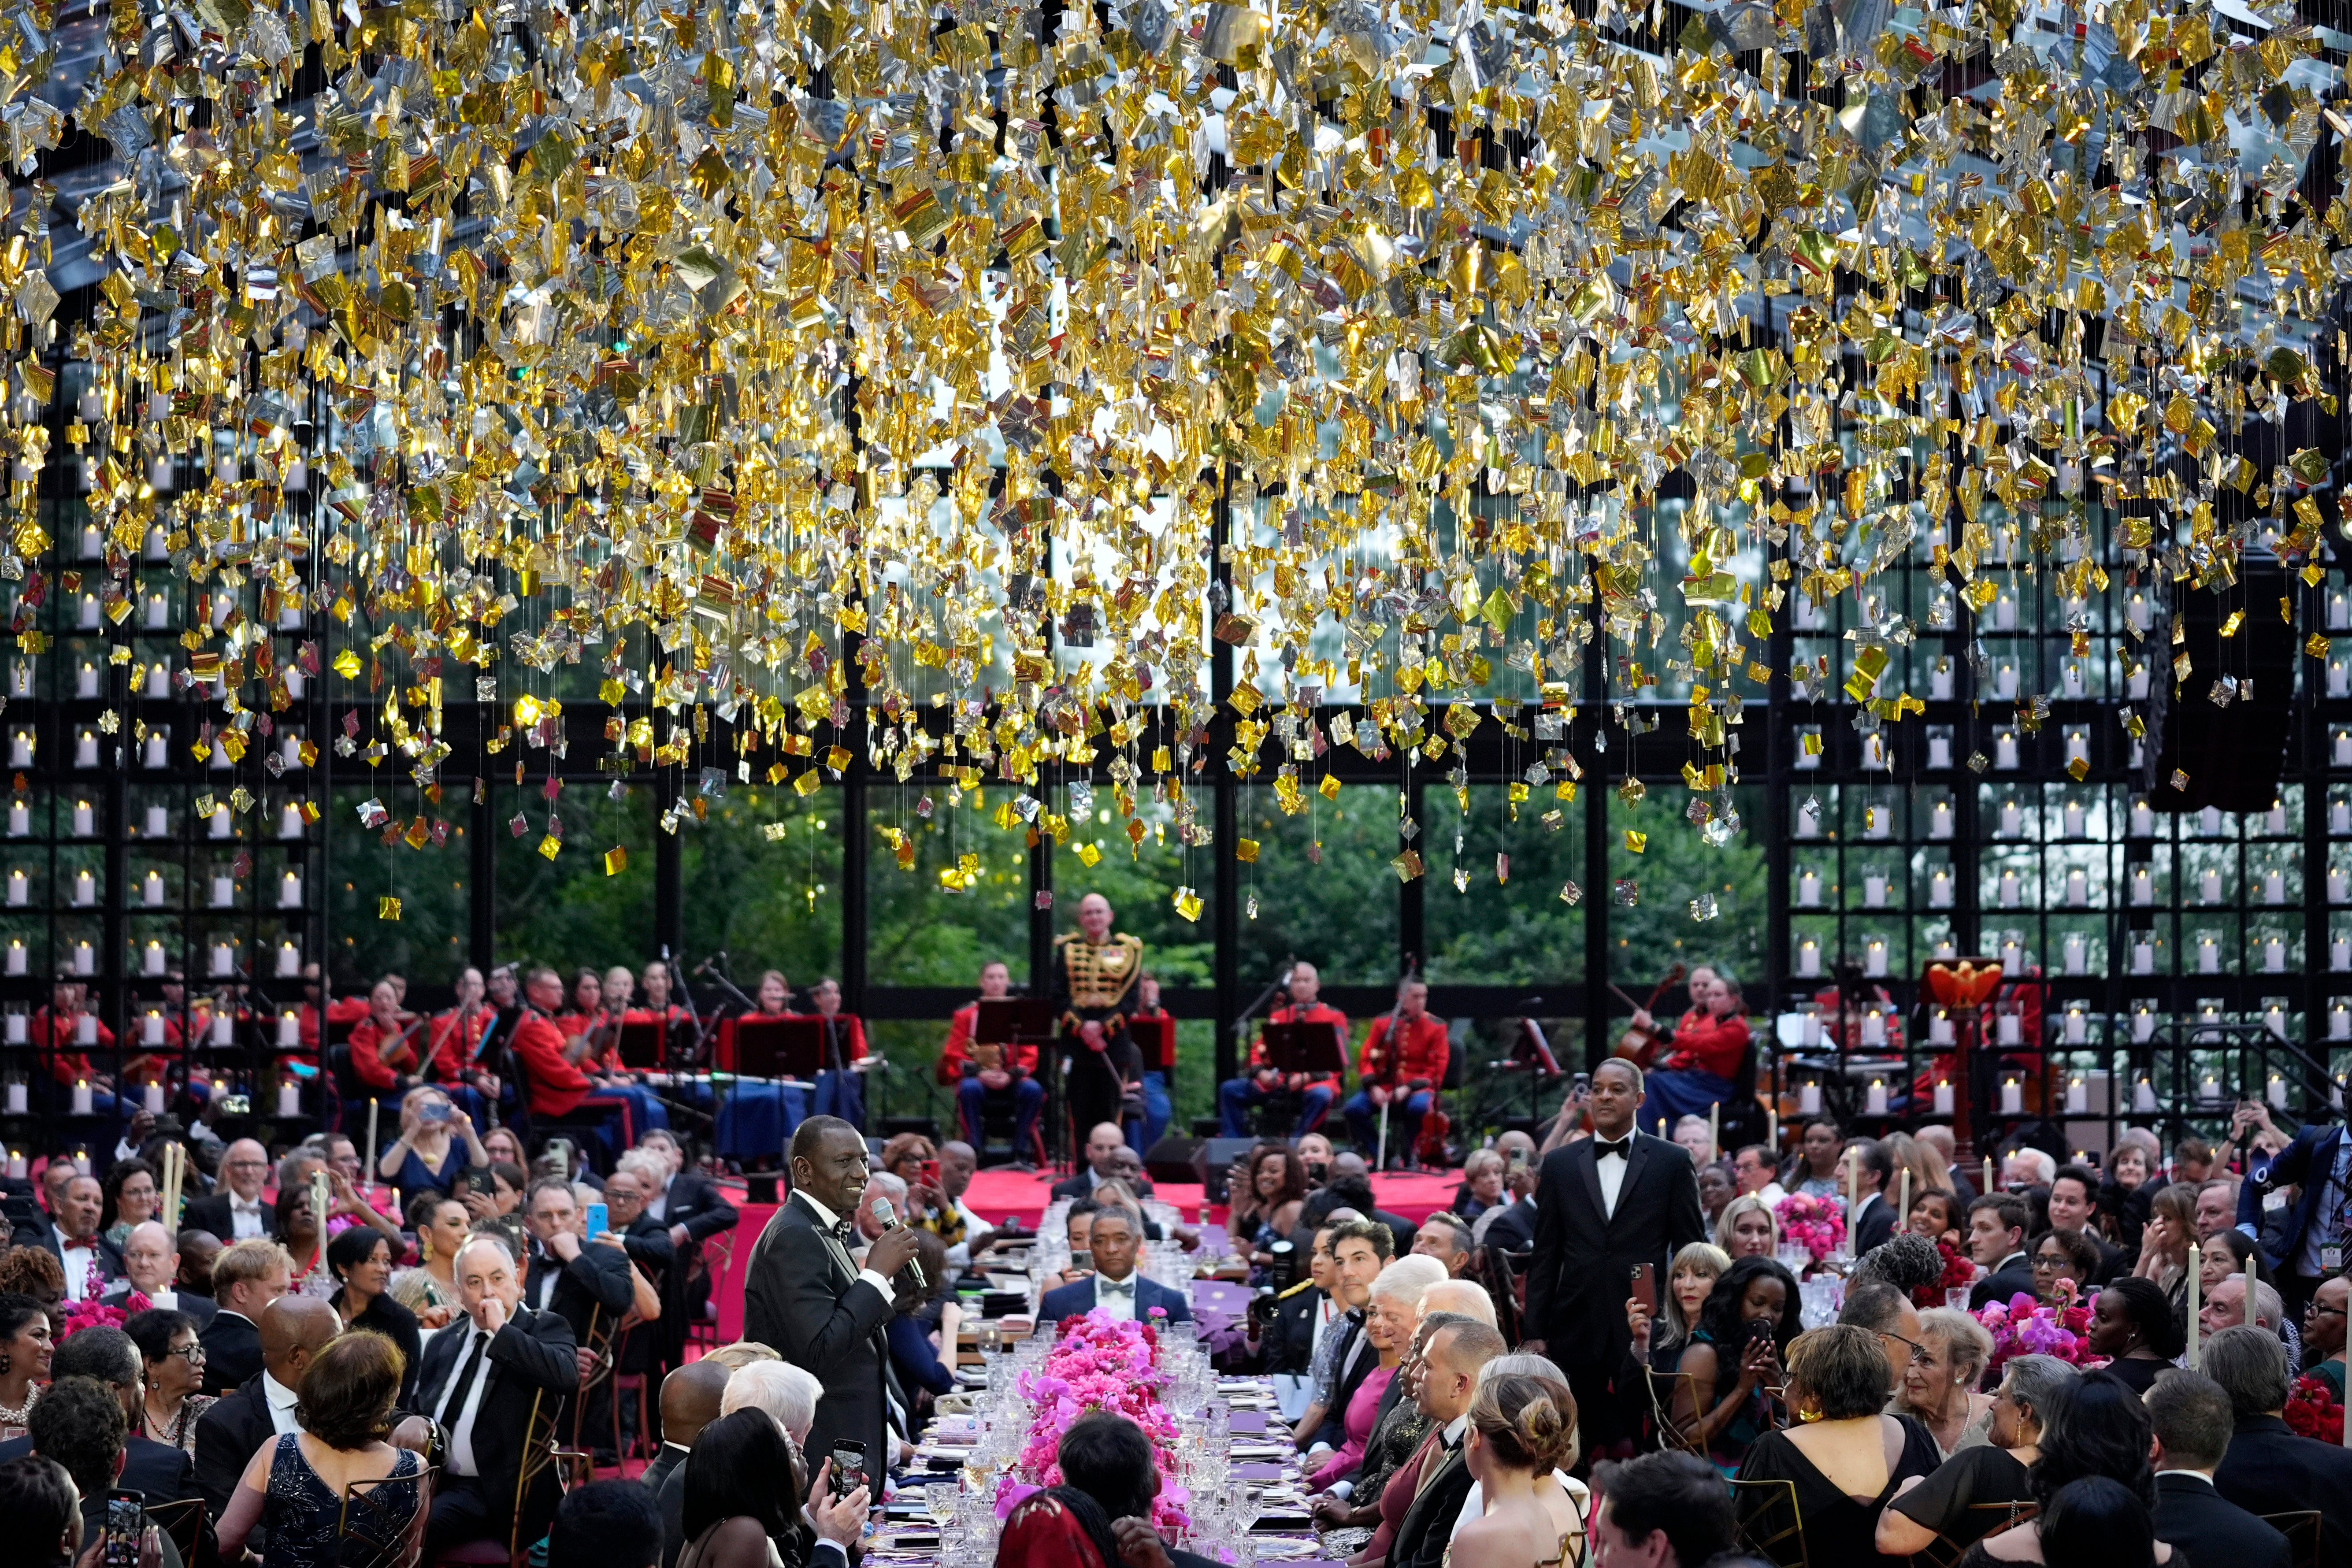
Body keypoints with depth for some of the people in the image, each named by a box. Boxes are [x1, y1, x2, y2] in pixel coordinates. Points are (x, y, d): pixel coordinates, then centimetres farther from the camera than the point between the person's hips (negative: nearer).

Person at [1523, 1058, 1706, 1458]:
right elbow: (1546, 1256, 10)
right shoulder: (1560, 1163, 10)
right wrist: (1535, 1331, 4)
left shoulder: (1672, 1162, 4)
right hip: (1577, 1331, 2)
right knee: (1579, 1450, 3)